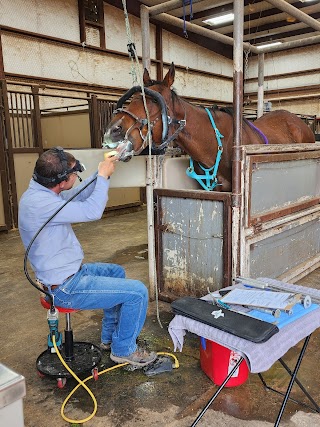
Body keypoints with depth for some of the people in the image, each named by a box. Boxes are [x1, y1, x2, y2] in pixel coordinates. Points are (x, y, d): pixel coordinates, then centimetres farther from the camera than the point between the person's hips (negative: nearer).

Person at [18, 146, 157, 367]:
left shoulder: (40, 192, 3)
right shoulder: (39, 203, -28)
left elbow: (79, 194, 15)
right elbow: (92, 211, -29)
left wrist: (102, 173, 3)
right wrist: (104, 176, -16)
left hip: (66, 273, 11)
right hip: (65, 287, -10)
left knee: (117, 272, 29)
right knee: (137, 292, -11)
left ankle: (109, 338, 37)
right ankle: (124, 350, 13)